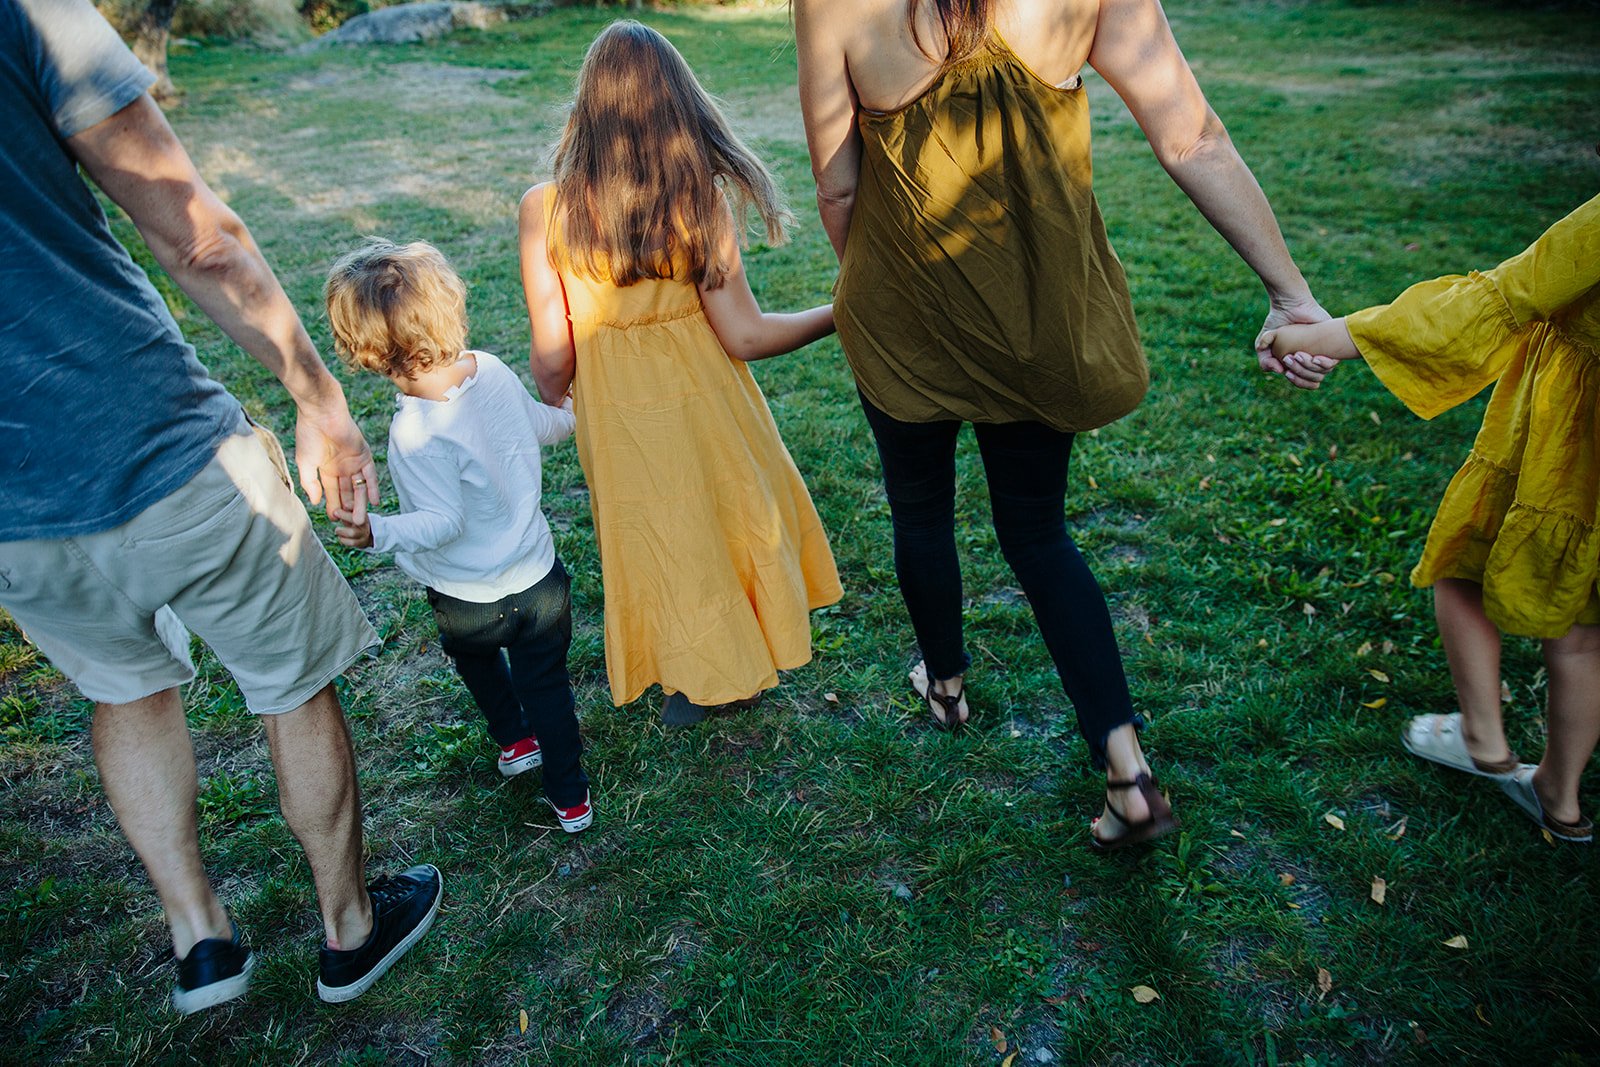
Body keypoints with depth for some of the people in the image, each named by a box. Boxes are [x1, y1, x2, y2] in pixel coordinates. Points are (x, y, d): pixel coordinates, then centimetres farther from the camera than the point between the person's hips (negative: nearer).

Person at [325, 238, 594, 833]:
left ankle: (516, 741, 49)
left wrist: (376, 533, -39)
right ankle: (571, 797, 32)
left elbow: (445, 522, -25)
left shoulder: (416, 433, -29)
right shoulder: (492, 370, -11)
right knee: (546, 683, 20)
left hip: (469, 601, -4)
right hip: (540, 576, 4)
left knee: (473, 652, 32)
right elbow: (544, 426, 6)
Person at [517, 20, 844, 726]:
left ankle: (698, 684, 40)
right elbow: (744, 337, -16)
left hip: (617, 417, 0)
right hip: (704, 401, 0)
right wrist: (838, 313, -3)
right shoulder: (700, 200, -16)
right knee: (732, 517, 24)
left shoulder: (544, 209, -16)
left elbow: (552, 358, -12)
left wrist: (551, 407, 9)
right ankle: (747, 667, 44)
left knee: (660, 542, 21)